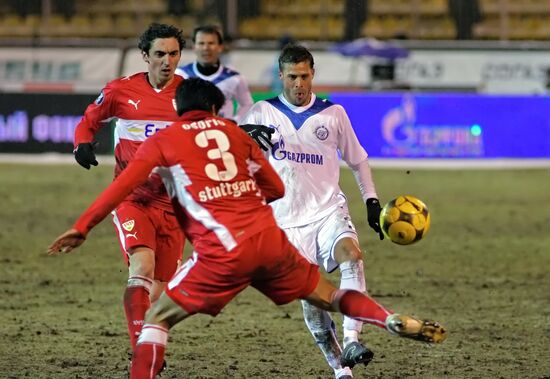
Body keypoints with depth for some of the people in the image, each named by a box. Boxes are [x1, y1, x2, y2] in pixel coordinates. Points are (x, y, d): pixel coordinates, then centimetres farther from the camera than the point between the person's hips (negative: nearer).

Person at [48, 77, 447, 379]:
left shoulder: (162, 141, 9)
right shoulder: (233, 131, 19)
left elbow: (121, 186, -1)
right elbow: (275, 189, 21)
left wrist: (82, 227, 0)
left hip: (223, 252, -4)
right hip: (269, 238, 4)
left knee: (156, 318, 6)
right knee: (326, 294, 25)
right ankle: (398, 322, 15)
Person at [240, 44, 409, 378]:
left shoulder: (333, 113, 7)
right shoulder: (263, 113, 4)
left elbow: (358, 160, 18)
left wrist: (372, 201, 12)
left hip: (329, 212, 0)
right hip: (288, 220, 0)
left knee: (352, 254, -30)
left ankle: (351, 340, -38)